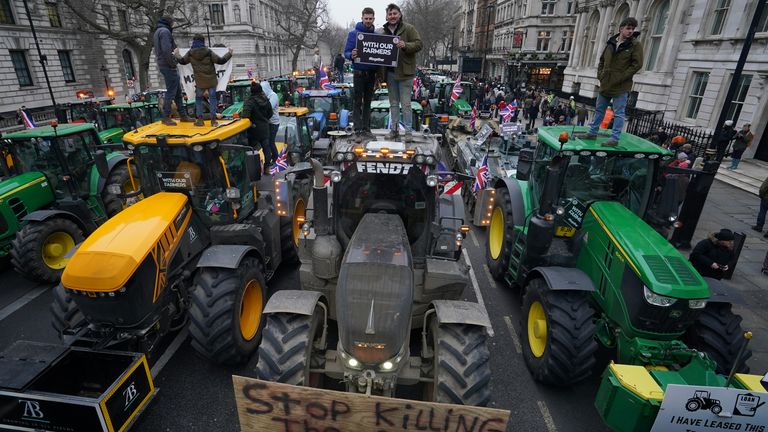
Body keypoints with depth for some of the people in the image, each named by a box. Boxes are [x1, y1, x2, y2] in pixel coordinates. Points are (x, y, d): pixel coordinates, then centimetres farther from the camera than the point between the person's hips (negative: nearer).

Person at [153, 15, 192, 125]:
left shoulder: (157, 32, 21)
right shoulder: (165, 31, -10)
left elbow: (161, 50, 18)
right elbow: (166, 50, -22)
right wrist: (172, 64, -14)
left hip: (163, 66, 10)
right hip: (169, 67, -10)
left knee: (178, 91, 14)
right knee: (171, 92, -6)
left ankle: (182, 115, 19)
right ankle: (166, 117, -1)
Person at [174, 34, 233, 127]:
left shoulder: (190, 53, -1)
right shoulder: (209, 52, -9)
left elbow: (182, 61, 13)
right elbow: (220, 61, -8)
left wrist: (176, 54, 34)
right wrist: (229, 54, 5)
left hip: (199, 82, 1)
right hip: (211, 81, -1)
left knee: (198, 99, 15)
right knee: (212, 98, 6)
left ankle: (199, 119, 8)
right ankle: (213, 120, 1)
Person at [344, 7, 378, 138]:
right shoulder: (354, 33, -1)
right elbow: (346, 52, -3)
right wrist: (351, 55, -28)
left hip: (372, 73, 4)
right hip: (359, 72, -4)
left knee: (368, 101, 8)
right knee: (358, 102, -2)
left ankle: (366, 128, 14)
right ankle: (358, 129, 0)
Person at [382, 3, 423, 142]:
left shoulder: (408, 28, 0)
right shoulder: (384, 32, 15)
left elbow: (418, 44, -6)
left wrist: (405, 45, -25)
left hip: (405, 72, -5)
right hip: (390, 72, 5)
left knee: (406, 103, -4)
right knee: (393, 103, 11)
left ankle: (408, 131, 3)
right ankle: (394, 129, 19)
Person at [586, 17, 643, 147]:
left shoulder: (635, 45, -5)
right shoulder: (611, 42, 9)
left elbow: (637, 64, -11)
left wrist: (620, 78, -16)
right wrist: (600, 74, 5)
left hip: (621, 87, -6)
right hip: (605, 84, 6)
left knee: (618, 113, -3)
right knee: (599, 110, 14)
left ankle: (615, 138, -1)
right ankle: (592, 132, 24)